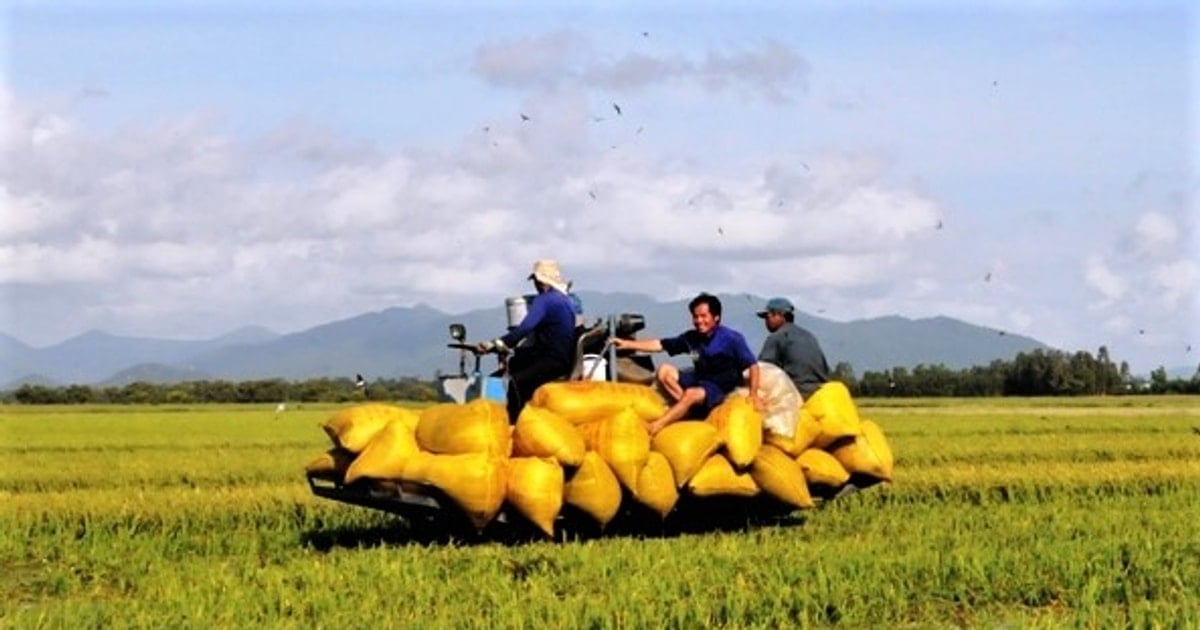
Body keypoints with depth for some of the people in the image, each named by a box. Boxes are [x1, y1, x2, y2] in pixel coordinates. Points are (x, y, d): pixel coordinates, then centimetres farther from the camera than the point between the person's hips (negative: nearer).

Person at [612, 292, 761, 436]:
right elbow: (660, 344, 3)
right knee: (664, 371, -8)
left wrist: (753, 395, -19)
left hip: (721, 388, -7)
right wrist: (627, 344, -4)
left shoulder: (732, 338, -12)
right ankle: (690, 410, -20)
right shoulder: (692, 338, 2)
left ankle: (655, 426, -38)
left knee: (691, 394, -36)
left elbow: (753, 365, -10)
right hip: (699, 381, 7)